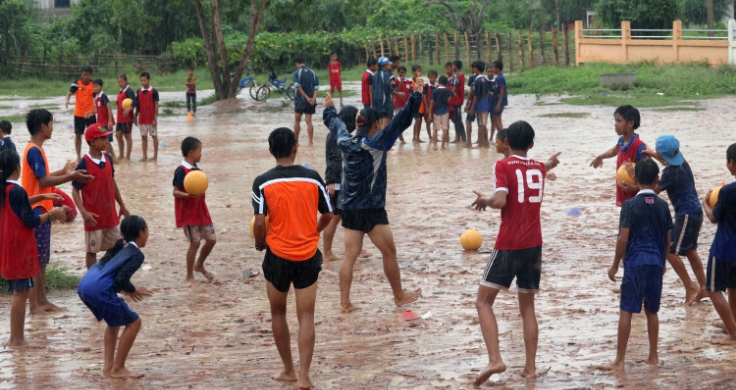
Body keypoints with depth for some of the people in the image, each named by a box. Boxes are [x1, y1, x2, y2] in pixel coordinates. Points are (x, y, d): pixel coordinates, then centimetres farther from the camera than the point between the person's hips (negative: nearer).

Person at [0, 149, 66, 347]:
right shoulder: (17, 190, -18)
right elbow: (31, 221, -17)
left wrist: (41, 197, 21)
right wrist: (52, 213, -5)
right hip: (19, 248, -9)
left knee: (17, 291, 15)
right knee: (21, 292, -3)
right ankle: (17, 339, -1)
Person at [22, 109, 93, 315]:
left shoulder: (35, 150, 13)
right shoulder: (34, 151, -18)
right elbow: (44, 181, -22)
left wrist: (64, 172, 25)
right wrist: (71, 177, -21)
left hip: (41, 211, 10)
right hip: (36, 212, -10)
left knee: (41, 259, 13)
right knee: (34, 260, -5)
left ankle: (42, 300, 19)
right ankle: (34, 304, -1)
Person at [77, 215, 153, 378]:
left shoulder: (119, 247, 26)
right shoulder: (137, 255, 2)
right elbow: (121, 279, -10)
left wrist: (123, 289, 23)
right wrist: (133, 291, 7)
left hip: (83, 287, 8)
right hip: (99, 291, -8)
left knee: (115, 320, 28)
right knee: (133, 322, 7)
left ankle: (108, 365, 25)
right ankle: (118, 369, 9)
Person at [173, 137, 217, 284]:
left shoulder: (198, 168, 9)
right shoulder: (181, 171, -16)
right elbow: (176, 192, -19)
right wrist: (189, 195, -35)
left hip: (201, 211, 8)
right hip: (188, 214, -8)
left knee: (211, 239, 9)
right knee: (195, 243, -6)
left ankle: (199, 266, 31)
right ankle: (190, 276, 7)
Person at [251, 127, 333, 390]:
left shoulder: (263, 182, -9)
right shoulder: (312, 178, -3)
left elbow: (259, 224, -13)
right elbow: (327, 216, 5)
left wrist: (260, 244, 7)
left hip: (278, 256, -1)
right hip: (308, 256, 1)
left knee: (278, 314, 18)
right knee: (306, 317, 5)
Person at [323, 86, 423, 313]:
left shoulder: (345, 142, 4)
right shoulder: (375, 143, -13)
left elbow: (335, 124, 26)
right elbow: (401, 121, -18)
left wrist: (329, 109, 45)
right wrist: (416, 96, -16)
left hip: (349, 208, 6)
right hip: (371, 209, -6)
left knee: (350, 256, 6)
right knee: (389, 252, 8)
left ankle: (344, 303, 3)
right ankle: (400, 296, 18)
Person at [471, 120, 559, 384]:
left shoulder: (503, 166, -7)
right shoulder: (540, 169, 9)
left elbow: (500, 201, -18)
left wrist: (484, 201, -1)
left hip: (508, 246, -5)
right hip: (534, 246, 5)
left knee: (484, 302, 2)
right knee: (527, 307, 15)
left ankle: (495, 360, -15)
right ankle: (530, 367, 10)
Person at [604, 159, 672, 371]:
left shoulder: (630, 205, -7)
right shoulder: (663, 206, 5)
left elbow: (623, 239, -10)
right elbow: (667, 240, 11)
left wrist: (615, 265, -1)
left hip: (635, 262, -4)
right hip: (655, 262, 4)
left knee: (626, 311, -2)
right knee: (651, 311, 15)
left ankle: (619, 361, -2)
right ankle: (653, 357, 19)